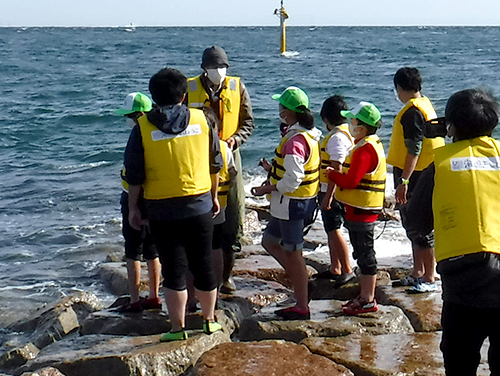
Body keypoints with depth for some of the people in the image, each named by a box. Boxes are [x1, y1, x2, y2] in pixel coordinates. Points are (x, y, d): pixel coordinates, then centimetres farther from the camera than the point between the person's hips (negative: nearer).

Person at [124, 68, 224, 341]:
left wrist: (133, 208, 6)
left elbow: (134, 174, -5)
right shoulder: (201, 119, 0)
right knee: (203, 265, 14)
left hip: (162, 210, -2)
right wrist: (214, 195, 20)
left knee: (173, 269, 5)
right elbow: (215, 164, 7)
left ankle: (178, 328, 10)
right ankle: (209, 320, 25)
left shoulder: (143, 127, -7)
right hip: (200, 205, 2)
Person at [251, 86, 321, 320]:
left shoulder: (295, 140, -23)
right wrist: (273, 180, 14)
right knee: (270, 242, 21)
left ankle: (302, 308, 10)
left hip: (292, 202, -10)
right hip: (302, 199, 10)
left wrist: (266, 189, -14)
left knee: (292, 254, 1)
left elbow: (291, 180, -26)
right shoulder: (311, 134, 7)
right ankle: (300, 278, 23)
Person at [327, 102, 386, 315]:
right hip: (362, 208, 11)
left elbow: (351, 181, -24)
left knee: (364, 254, -3)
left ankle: (368, 301, 4)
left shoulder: (364, 150, -20)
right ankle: (365, 295, 26)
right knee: (363, 254, 17)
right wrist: (338, 174, 7)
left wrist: (332, 175, -9)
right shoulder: (373, 145, 14)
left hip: (361, 209, -11)